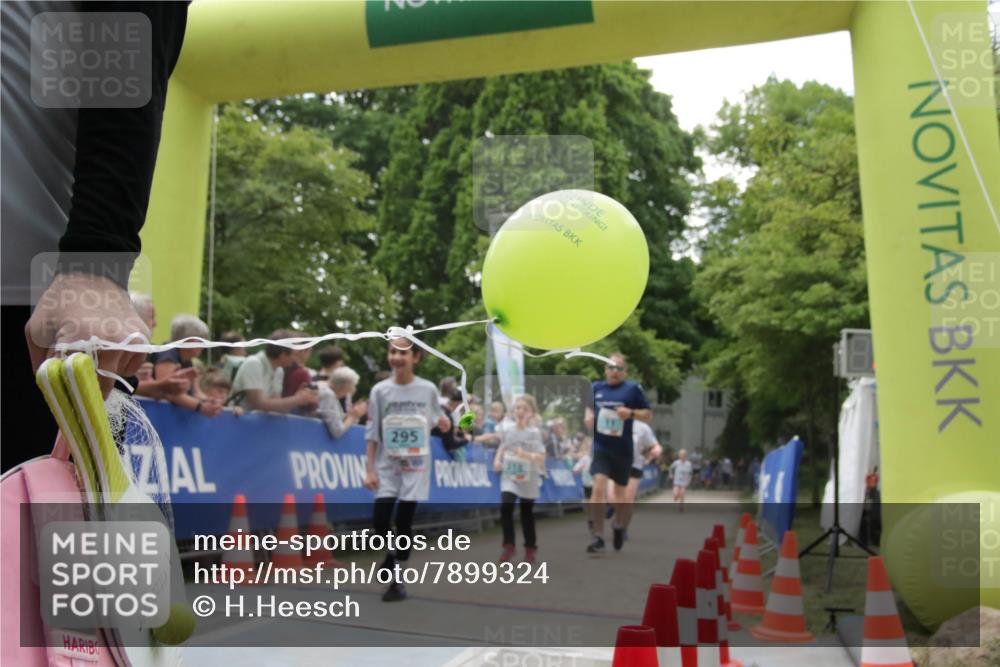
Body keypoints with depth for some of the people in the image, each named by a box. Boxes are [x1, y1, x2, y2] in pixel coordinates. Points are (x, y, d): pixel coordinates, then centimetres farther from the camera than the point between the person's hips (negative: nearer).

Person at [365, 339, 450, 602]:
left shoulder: (428, 389, -2)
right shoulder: (380, 390, -3)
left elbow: (436, 420, 12)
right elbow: (372, 432, -2)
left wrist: (444, 423, -11)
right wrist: (370, 469, -6)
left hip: (416, 465, 0)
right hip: (387, 465, 1)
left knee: (404, 521, 0)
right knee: (380, 519, -9)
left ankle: (398, 580, 12)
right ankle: (392, 553, 24)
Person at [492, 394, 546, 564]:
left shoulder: (534, 432, -7)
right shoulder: (508, 431, 3)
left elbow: (541, 458, -12)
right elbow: (501, 448, 20)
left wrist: (526, 454, -28)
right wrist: (497, 459, 0)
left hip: (528, 478, -2)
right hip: (509, 476, 2)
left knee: (527, 512, 9)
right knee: (505, 507, -17)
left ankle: (530, 550, 25)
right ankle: (508, 545, -3)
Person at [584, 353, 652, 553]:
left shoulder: (633, 388, -4)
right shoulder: (596, 387, 5)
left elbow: (649, 415, -1)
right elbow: (589, 407, 22)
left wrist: (631, 413, -18)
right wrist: (588, 416, 0)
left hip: (623, 450, -1)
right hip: (600, 447, 1)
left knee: (620, 493, 14)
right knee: (599, 487, -15)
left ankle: (619, 526, 43)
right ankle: (598, 536, -8)